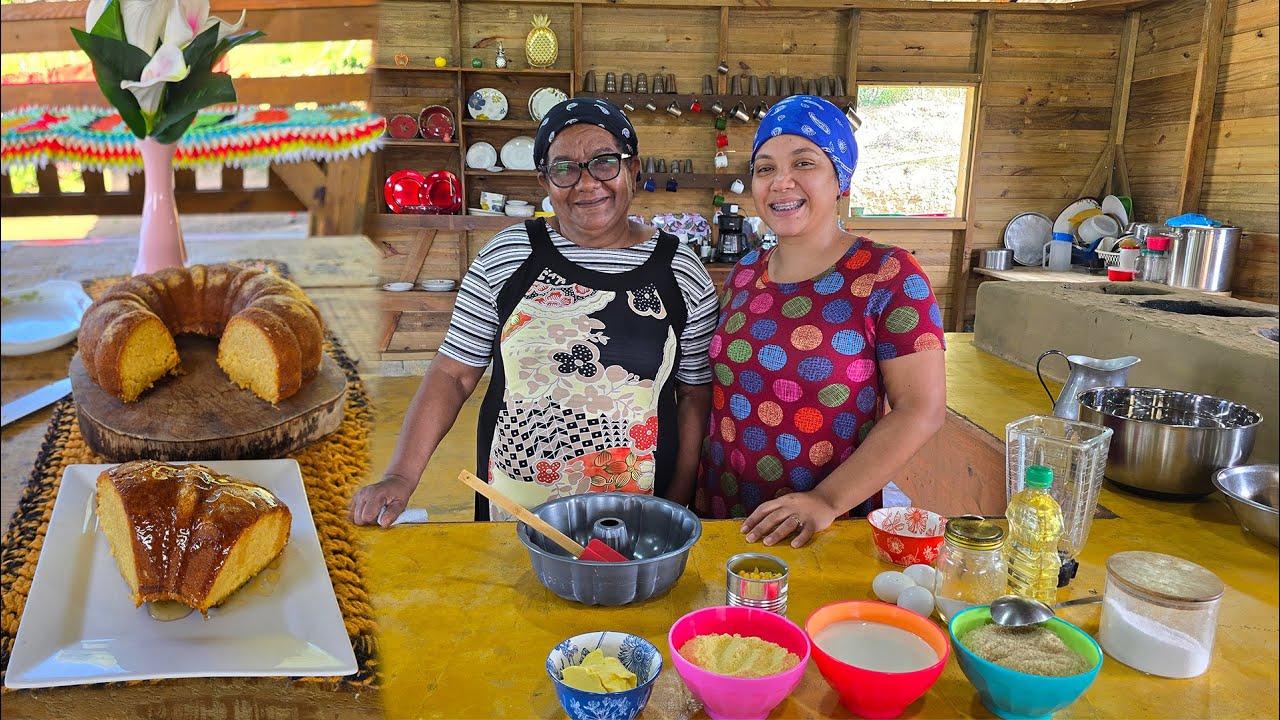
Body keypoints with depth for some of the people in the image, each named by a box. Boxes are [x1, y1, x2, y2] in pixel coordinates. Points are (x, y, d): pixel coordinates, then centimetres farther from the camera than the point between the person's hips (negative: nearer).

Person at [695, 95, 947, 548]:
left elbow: (921, 409, -16)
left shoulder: (889, 276, -12)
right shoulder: (744, 274, 3)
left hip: (828, 531, -5)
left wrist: (828, 501, -23)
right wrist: (685, 491, 4)